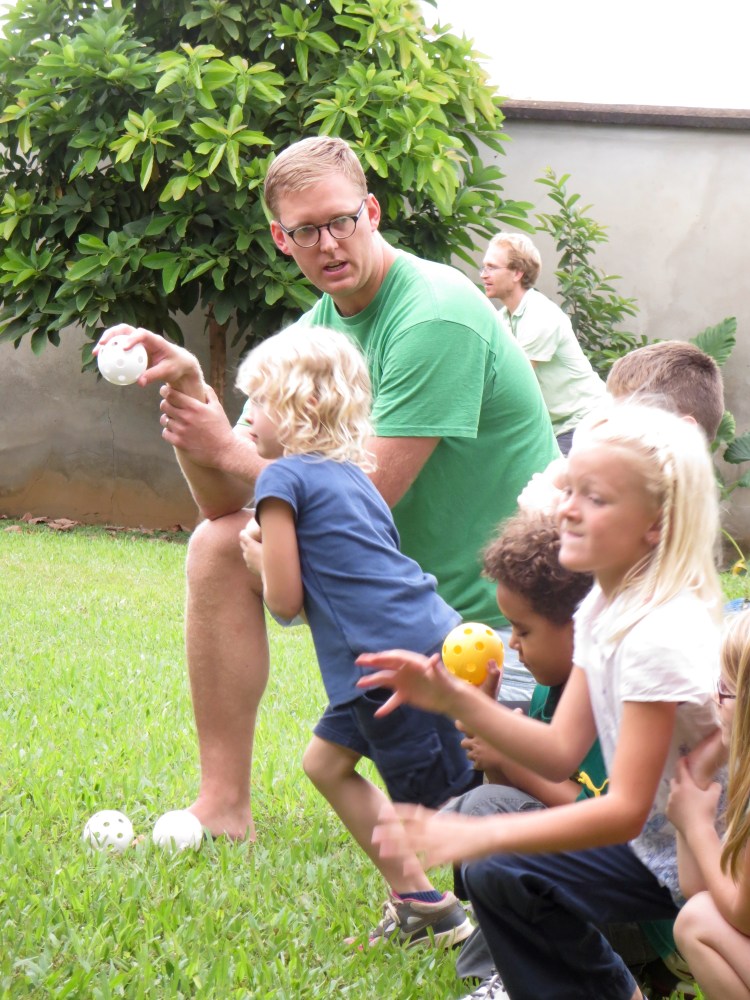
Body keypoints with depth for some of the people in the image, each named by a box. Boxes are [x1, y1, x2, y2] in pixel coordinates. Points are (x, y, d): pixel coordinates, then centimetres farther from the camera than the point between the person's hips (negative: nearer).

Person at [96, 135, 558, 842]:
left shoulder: (436, 319, -21)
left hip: (501, 604, -7)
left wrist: (230, 451, -13)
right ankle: (224, 809, -1)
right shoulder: (319, 326, 4)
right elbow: (226, 503, 0)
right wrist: (189, 386, -16)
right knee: (220, 545, -4)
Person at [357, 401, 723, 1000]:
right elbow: (561, 753, 3)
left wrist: (478, 836, -31)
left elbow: (627, 808, -27)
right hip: (654, 839, 9)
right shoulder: (604, 608, 4)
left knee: (500, 870, -17)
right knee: (493, 872, 5)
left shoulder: (660, 633, -26)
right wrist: (454, 699, -10)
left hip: (701, 862, -9)